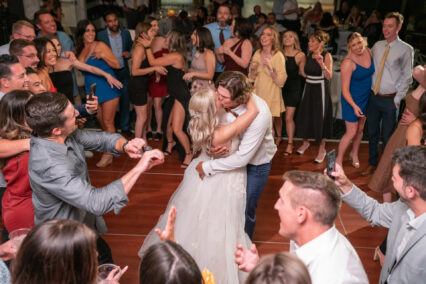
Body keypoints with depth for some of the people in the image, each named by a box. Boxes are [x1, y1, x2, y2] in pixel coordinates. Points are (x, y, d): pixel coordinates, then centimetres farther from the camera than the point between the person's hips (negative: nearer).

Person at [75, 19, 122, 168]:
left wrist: (103, 56, -21)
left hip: (108, 89, -6)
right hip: (92, 91, 6)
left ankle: (108, 154, 3)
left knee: (108, 122, -5)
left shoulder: (100, 45, -6)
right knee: (101, 122, 12)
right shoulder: (79, 50, 9)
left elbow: (116, 65, -7)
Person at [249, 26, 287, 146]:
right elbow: (251, 78, 12)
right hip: (258, 93, 5)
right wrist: (252, 69, -8)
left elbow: (281, 81, -17)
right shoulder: (257, 54, 4)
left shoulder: (278, 56, -11)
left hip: (272, 94, -4)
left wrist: (270, 68, -26)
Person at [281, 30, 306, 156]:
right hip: (279, 87, 2)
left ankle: (290, 144, 9)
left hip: (293, 88, -2)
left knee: (289, 117, -3)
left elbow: (303, 73, 2)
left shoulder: (300, 55, -5)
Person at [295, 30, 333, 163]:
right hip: (308, 88, 6)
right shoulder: (309, 55, 7)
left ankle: (322, 149, 13)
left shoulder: (327, 56, -11)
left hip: (320, 90, -6)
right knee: (304, 116, 9)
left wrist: (322, 64, -37)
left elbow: (329, 76, -25)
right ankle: (305, 142, 31)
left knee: (320, 118, 0)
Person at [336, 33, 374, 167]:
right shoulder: (348, 63, -24)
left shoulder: (368, 51, -4)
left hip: (366, 98, 7)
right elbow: (345, 89, -23)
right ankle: (339, 159, 17)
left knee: (360, 129, 20)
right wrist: (354, 106, -33)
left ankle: (354, 154, 42)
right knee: (351, 133, -2)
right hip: (352, 100, -7)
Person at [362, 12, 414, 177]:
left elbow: (407, 77, -7)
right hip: (373, 97, 4)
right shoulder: (377, 46, 5)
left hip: (390, 100, -4)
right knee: (372, 134, 15)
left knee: (387, 137, 6)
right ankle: (372, 164, 31)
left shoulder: (406, 49, -8)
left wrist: (397, 99, -10)